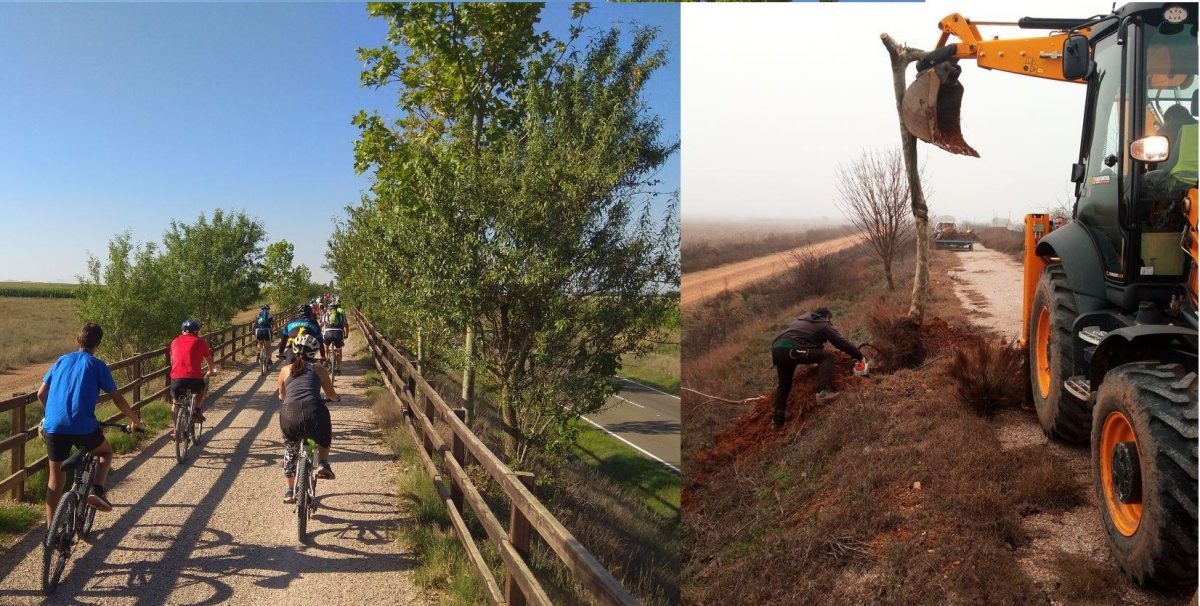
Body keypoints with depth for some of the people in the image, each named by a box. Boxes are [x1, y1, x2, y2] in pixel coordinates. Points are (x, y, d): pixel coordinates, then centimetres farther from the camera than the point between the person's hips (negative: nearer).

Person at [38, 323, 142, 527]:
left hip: (53, 426, 4)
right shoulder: (97, 365, 4)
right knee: (106, 451, 25)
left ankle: (50, 529, 18)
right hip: (83, 428, -4)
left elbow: (41, 393, 19)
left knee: (56, 477, 17)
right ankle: (97, 490, 2)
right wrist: (135, 419, 18)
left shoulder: (61, 361, 16)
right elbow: (117, 399, 4)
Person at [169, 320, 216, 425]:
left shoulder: (175, 341, 18)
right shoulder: (199, 341, 10)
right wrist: (211, 371, 45)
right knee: (203, 387, 31)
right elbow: (209, 360, 24)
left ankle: (175, 426, 25)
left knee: (175, 402, 26)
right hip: (194, 379, -2)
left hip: (176, 379, 2)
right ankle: (197, 409, 15)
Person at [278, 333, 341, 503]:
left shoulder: (285, 370, 21)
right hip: (314, 412, -1)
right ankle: (323, 464, 14)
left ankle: (288, 492, 30)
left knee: (290, 451, 30)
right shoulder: (319, 369, 18)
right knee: (324, 436, 34)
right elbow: (331, 395, 30)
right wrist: (337, 398, 53)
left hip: (289, 415, 2)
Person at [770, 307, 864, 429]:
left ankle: (778, 419, 19)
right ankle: (823, 391, -13)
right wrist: (859, 356, 22)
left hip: (776, 349, 8)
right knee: (827, 356, 2)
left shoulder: (802, 319, 34)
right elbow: (842, 343, 12)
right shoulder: (824, 325, 12)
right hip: (791, 350, -7)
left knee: (784, 385, 23)